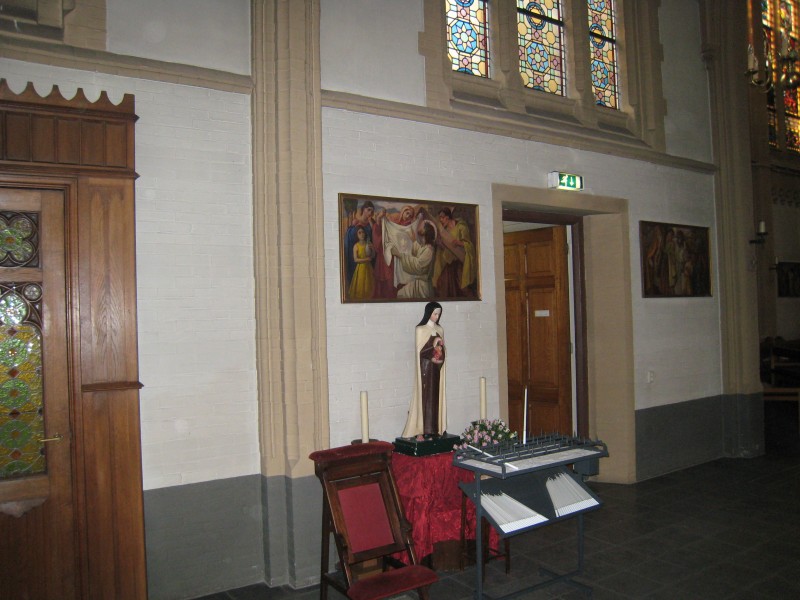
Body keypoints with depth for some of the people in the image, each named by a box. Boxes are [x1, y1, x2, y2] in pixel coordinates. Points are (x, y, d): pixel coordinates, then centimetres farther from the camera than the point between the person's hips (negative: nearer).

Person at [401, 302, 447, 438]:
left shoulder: (440, 329, 11)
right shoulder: (420, 329, -6)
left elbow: (443, 350, 14)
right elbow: (420, 351, -8)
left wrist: (440, 357, -4)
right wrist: (433, 345, -18)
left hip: (438, 369, 6)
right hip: (425, 368, -6)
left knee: (436, 397, 6)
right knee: (425, 397, -7)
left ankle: (435, 428, 12)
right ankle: (421, 430, -5)